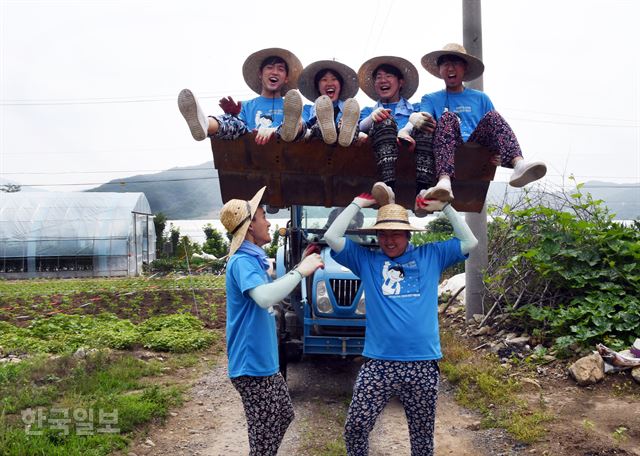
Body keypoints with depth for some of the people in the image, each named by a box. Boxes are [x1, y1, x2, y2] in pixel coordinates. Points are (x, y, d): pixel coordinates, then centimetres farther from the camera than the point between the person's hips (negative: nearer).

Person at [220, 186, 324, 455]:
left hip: (265, 361, 10)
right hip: (252, 365, -10)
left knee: (283, 416, 25)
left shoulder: (253, 259, 11)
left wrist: (300, 267, 17)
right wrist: (300, 272, -28)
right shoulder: (242, 261, -20)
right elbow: (265, 297, -38)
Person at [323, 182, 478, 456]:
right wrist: (358, 204, 3)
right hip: (378, 363, -1)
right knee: (355, 426, 0)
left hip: (422, 364, 1)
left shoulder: (430, 256, 8)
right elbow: (331, 238, -2)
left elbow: (469, 242, 8)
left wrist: (445, 207, 7)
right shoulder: (365, 259, 6)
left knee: (422, 433, 14)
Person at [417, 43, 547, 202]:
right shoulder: (431, 99, 21)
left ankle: (518, 163, -49)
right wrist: (417, 119, -26)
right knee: (447, 117, -29)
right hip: (449, 154, -1)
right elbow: (423, 117, 1)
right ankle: (444, 180, -55)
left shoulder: (481, 98, 25)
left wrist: (500, 155, -5)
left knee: (492, 116, -21)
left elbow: (494, 124, 16)